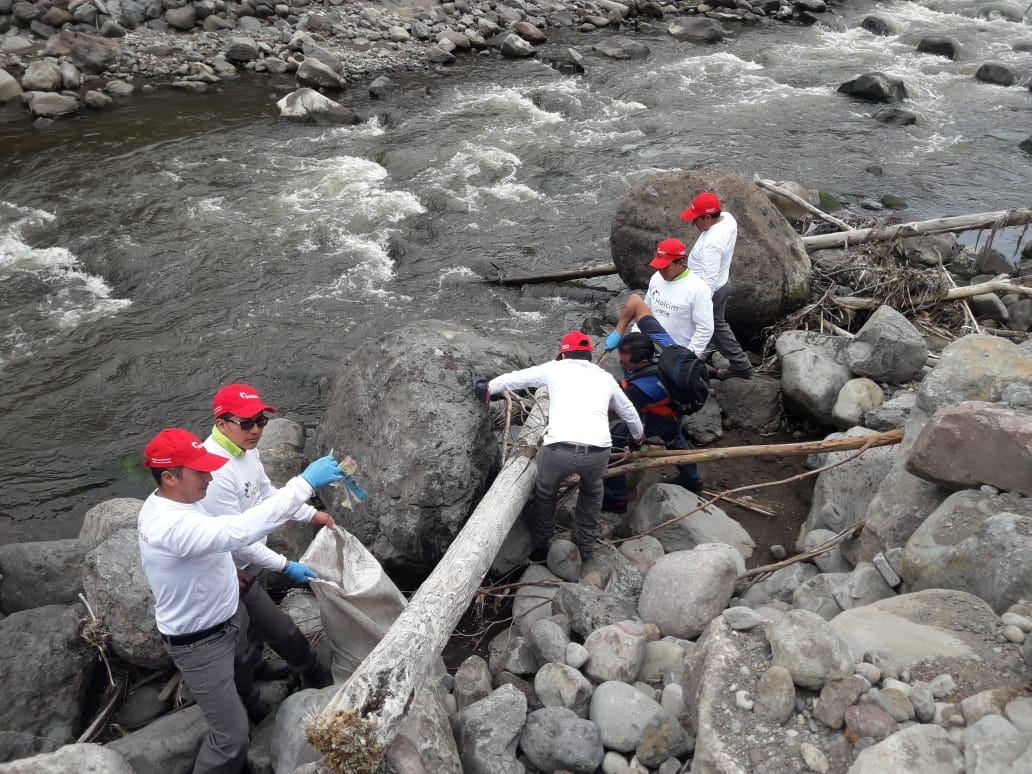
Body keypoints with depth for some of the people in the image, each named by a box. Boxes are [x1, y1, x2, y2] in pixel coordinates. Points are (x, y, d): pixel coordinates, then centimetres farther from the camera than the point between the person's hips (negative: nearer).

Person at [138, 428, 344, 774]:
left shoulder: (168, 503, -5)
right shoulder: (172, 525, -38)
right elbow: (239, 531, -51)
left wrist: (227, 570, 12)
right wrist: (305, 483, -50)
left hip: (228, 617, 10)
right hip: (201, 643, -10)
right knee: (231, 737, -7)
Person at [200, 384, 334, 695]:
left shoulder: (247, 448, -4)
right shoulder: (214, 471, -34)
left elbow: (267, 493, 11)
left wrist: (312, 515, 4)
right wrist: (285, 566, -25)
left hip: (249, 566, 9)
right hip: (233, 574, -9)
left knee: (251, 637, 24)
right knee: (282, 631, 8)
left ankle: (244, 703, 44)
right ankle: (320, 681, 31)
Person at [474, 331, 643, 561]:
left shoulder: (555, 368, 18)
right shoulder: (605, 377, 25)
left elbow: (514, 378, 31)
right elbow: (628, 410, 41)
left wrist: (488, 388, 50)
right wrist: (638, 435, 62)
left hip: (559, 448, -2)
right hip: (598, 451, 2)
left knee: (545, 493, 29)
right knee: (591, 492, 35)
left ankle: (539, 547, 41)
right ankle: (585, 548, 40)